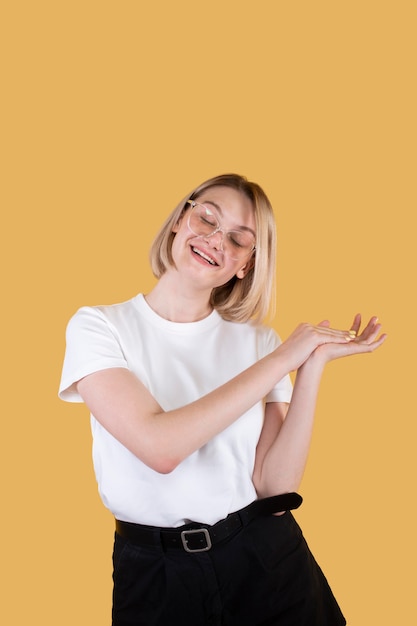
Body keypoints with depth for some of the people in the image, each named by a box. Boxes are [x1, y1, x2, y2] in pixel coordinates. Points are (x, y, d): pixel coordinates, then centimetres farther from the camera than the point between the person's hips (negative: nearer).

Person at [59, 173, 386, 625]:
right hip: (156, 573, -1)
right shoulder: (98, 328, -8)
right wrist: (283, 358, -19)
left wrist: (313, 366, -16)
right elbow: (160, 448, -24)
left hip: (267, 560, 2)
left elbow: (274, 485, -9)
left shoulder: (256, 340, -1)